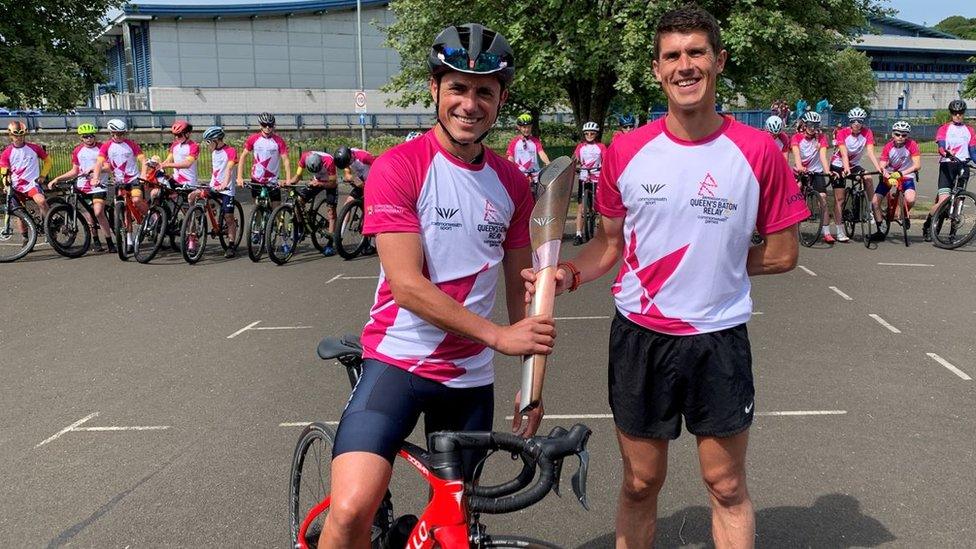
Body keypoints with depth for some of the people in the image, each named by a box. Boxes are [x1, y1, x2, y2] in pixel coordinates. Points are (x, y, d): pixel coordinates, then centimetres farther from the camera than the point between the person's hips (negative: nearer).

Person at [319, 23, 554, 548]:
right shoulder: (399, 167, -12)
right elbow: (408, 286, -19)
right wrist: (497, 336, -22)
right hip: (397, 361, -5)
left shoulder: (512, 183, 4)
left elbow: (519, 286, 11)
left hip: (471, 376, 5)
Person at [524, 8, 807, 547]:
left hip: (719, 339, -1)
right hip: (639, 336, 1)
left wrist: (715, 259, -3)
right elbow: (610, 242, 6)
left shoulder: (757, 152, -7)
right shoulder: (626, 151, -4)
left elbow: (781, 254, 1)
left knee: (727, 486, 13)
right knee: (641, 483, 15)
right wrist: (568, 274, -12)